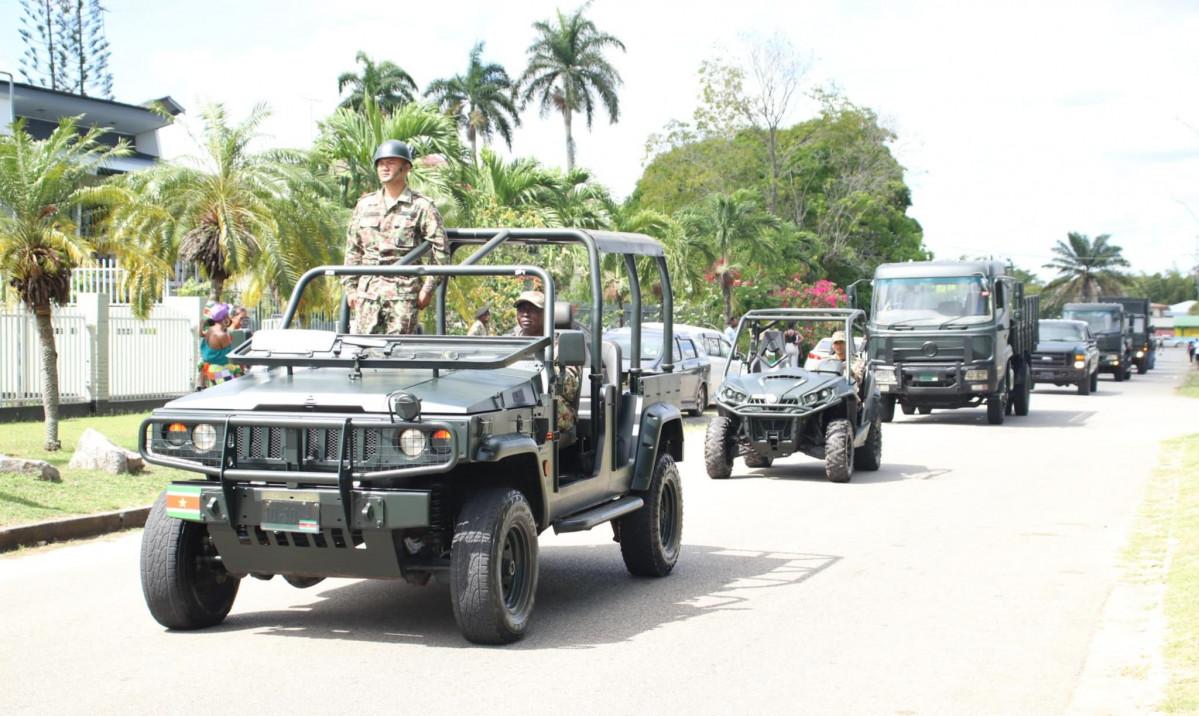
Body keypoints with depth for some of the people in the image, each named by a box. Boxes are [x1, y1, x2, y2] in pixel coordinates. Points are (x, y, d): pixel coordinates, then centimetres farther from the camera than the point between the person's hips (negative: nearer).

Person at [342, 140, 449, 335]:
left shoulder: (420, 206, 1)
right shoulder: (365, 204, 15)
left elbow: (441, 249, -2)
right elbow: (353, 249, 19)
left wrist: (428, 288, -7)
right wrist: (350, 286, 12)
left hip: (404, 291, -4)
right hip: (367, 290, 4)